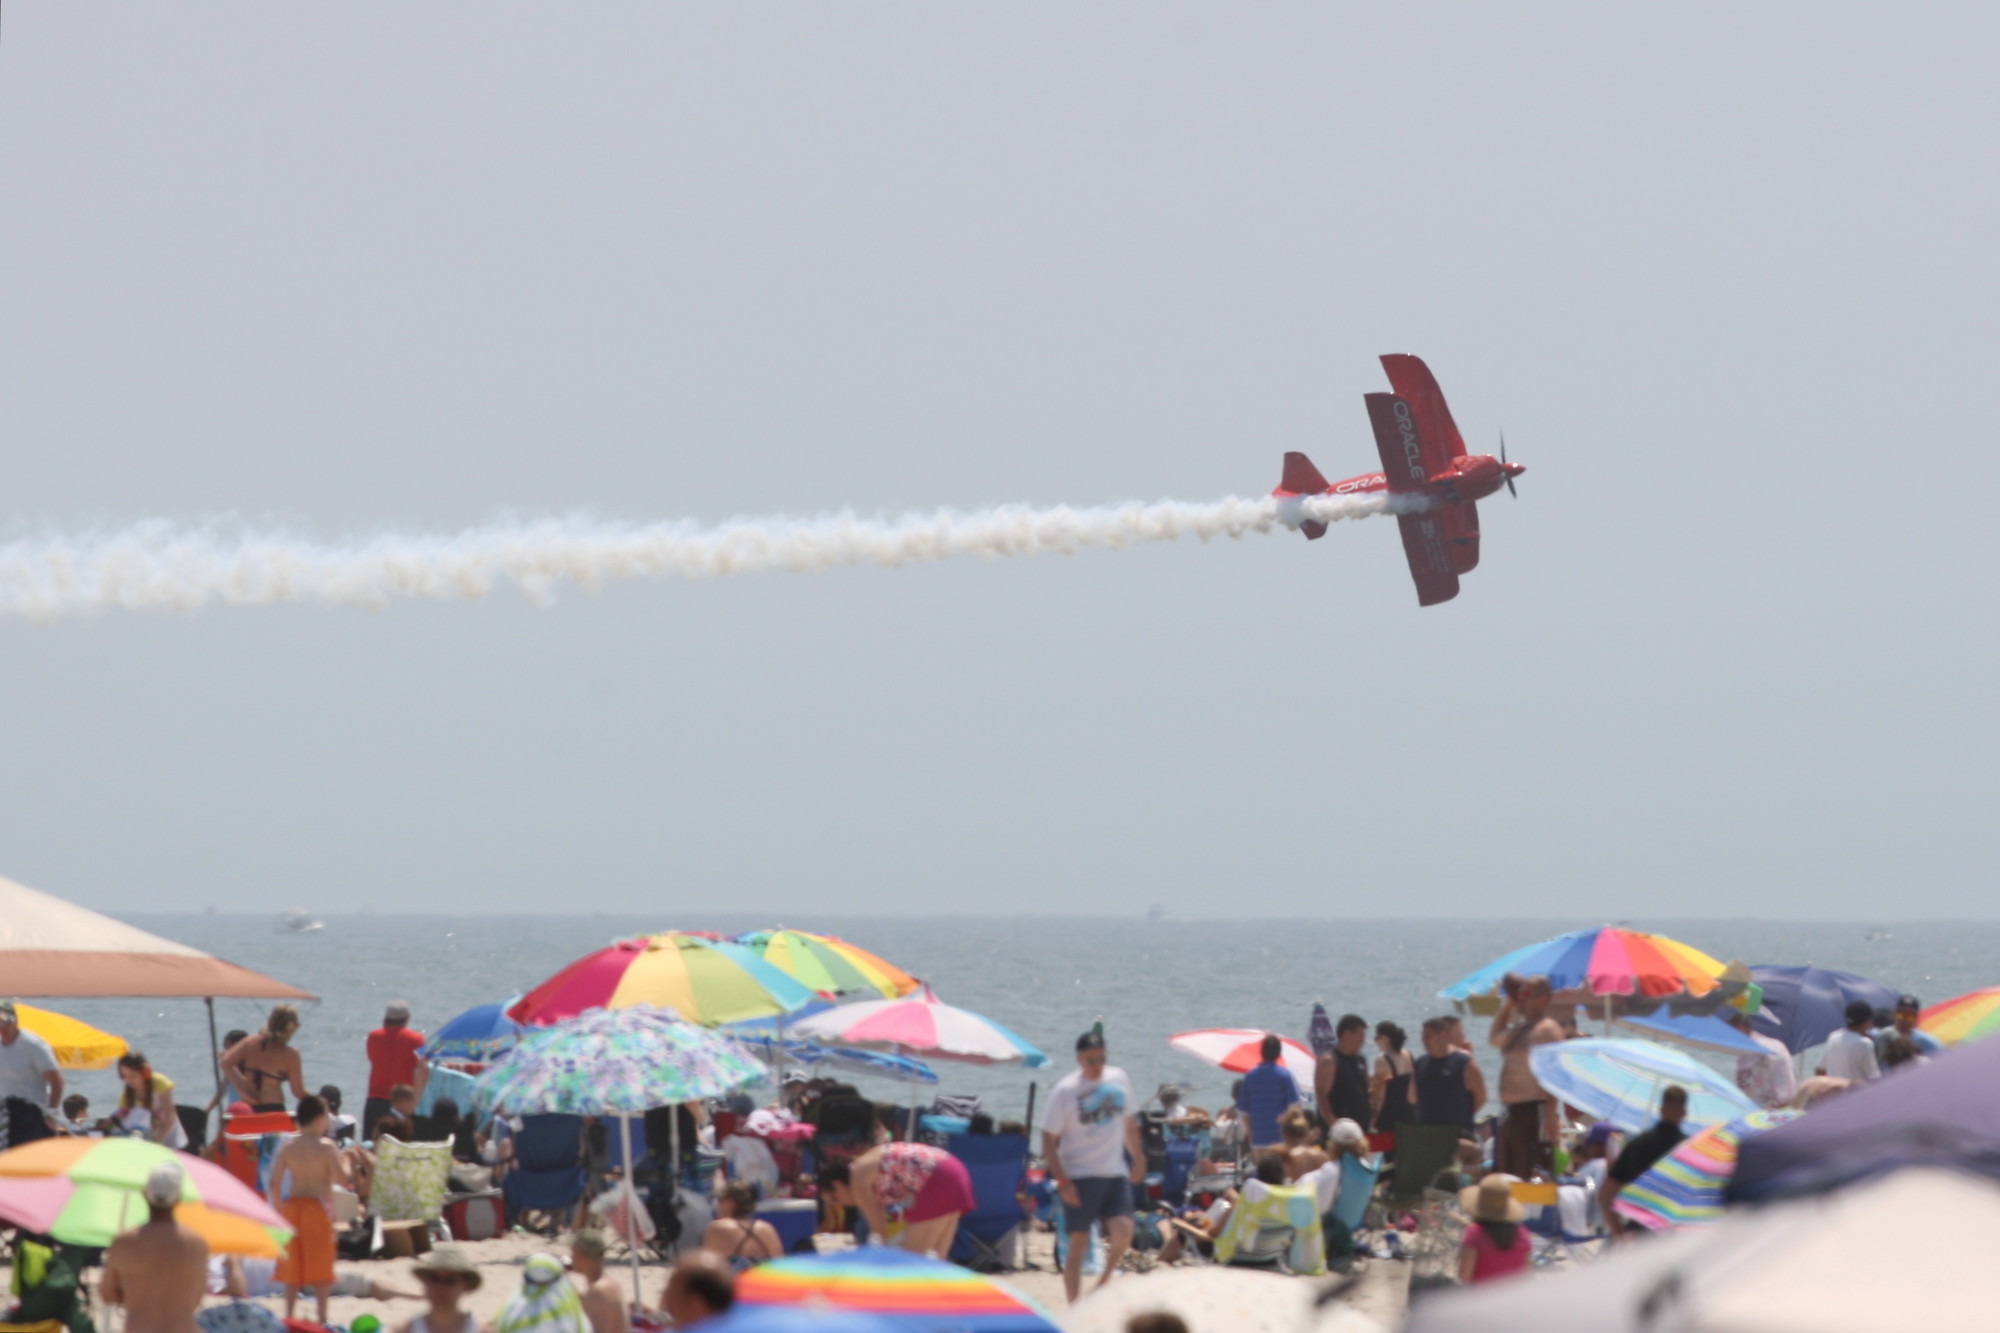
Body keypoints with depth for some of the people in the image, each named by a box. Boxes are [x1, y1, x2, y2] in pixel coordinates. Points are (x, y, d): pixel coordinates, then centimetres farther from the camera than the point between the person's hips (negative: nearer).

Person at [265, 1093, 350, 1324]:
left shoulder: (287, 1148, 0)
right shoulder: (326, 1146, -11)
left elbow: (274, 1184, -1)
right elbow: (341, 1179, -16)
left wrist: (279, 1209, 9)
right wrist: (345, 1163, 3)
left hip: (293, 1207, 4)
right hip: (319, 1208, -4)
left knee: (292, 1265, 11)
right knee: (320, 1266, 2)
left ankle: (289, 1315, 12)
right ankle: (322, 1316, 1)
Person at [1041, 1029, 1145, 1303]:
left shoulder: (1118, 1079, 6)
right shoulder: (1066, 1091, -8)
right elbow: (1048, 1141, -8)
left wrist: (1138, 1158, 21)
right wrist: (1063, 1182, -14)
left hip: (1115, 1173, 4)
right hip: (1080, 1176, -4)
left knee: (1123, 1232, -12)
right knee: (1078, 1242, -3)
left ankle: (1104, 1283, 12)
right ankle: (1074, 1306, 5)